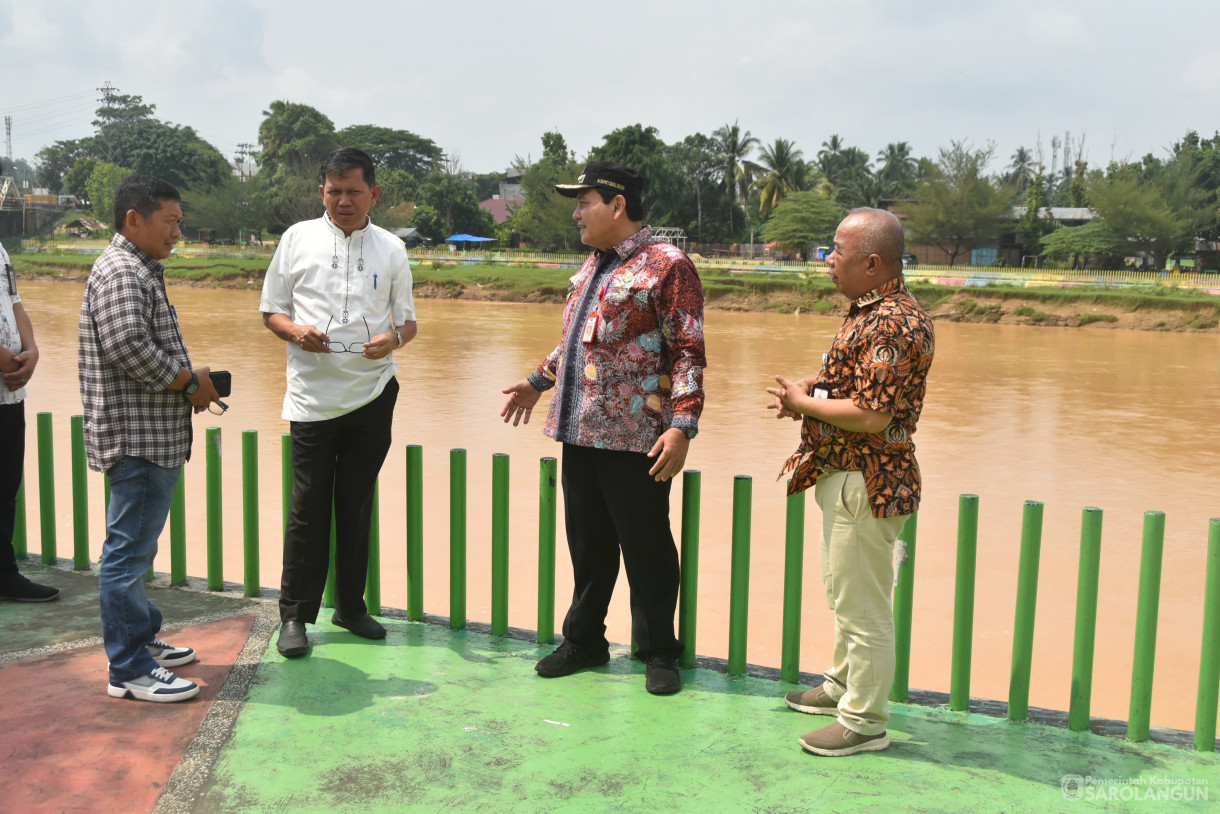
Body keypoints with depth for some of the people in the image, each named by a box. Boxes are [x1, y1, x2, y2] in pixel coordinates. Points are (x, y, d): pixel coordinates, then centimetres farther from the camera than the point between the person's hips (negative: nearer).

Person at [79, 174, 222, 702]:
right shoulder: (120, 272, -14)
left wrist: (190, 377, 10)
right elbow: (128, 346, -26)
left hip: (153, 436, 11)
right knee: (129, 550, -5)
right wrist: (190, 383, -15)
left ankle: (141, 639, 30)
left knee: (136, 546, 18)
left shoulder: (142, 271, 19)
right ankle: (129, 670, 2)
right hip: (137, 438, -11)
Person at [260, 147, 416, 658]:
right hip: (312, 394, -1)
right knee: (308, 507, 0)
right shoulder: (298, 239, 5)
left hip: (373, 393, 2)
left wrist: (393, 337, -11)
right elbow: (271, 311, 9)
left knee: (357, 505, 11)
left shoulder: (391, 249, 8)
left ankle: (350, 606, 25)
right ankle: (295, 615, 12)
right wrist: (296, 332, -13)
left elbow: (408, 321, 12)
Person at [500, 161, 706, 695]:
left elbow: (688, 351, -14)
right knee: (587, 542, 16)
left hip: (635, 437, -7)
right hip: (579, 431, 8)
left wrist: (682, 426, -21)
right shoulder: (592, 266, 17)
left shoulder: (666, 265, -9)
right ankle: (584, 640, 30)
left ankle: (659, 654, 18)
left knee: (645, 548, 3)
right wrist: (539, 381, 29)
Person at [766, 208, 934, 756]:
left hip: (866, 484, -11)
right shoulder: (871, 311, 13)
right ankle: (844, 685, 41)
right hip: (844, 477, 11)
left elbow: (872, 415, -28)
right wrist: (809, 393, 5)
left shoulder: (893, 324, -23)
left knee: (863, 607, 0)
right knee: (844, 596, 24)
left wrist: (805, 403, -15)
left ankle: (864, 722, 13)